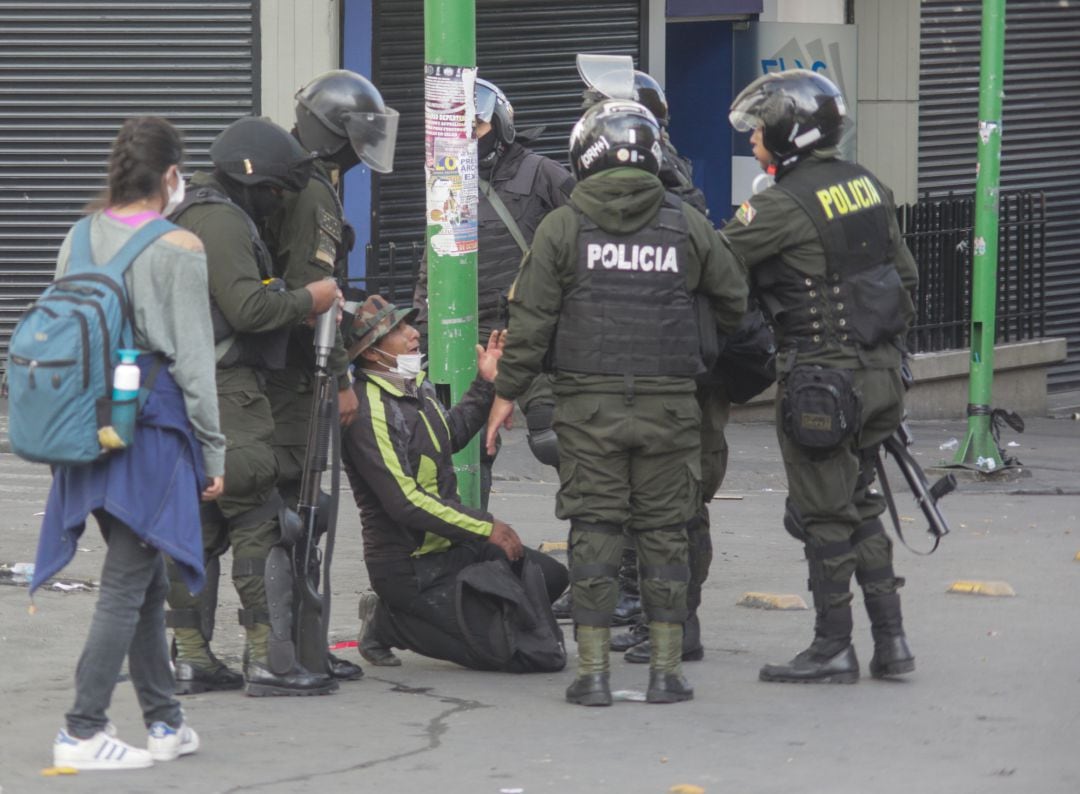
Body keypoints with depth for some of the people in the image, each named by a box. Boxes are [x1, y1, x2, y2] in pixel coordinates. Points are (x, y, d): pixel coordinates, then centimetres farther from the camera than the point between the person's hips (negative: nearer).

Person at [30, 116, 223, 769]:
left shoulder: (81, 238, 7)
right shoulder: (178, 248, -9)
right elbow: (193, 356, -9)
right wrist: (213, 449, -2)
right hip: (154, 421, -6)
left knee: (145, 575, 16)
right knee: (128, 582, -3)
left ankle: (165, 720, 23)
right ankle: (83, 732, -6)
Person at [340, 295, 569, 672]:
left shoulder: (416, 387, 7)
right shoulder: (368, 412, -23)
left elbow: (451, 435, 29)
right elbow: (404, 502, -26)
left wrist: (485, 385, 19)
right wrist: (487, 529, -21)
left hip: (451, 544, 10)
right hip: (413, 567, -10)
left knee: (550, 575, 21)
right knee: (514, 650, -17)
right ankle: (393, 624, -2)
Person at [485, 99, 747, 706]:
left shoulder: (563, 228, -1)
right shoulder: (688, 225, 4)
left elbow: (531, 319, -2)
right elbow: (734, 302, 13)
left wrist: (507, 392, 8)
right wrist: (718, 344, 34)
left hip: (590, 404, -1)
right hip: (669, 405, 1)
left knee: (595, 531, 2)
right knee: (665, 531, 7)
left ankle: (594, 672, 0)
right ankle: (666, 670, 7)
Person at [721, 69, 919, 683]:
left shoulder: (786, 205, -17)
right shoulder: (867, 185, 8)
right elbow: (905, 275, 15)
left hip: (820, 381, -8)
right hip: (879, 373, 8)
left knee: (825, 516, 2)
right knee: (860, 505, 17)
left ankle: (834, 649, 8)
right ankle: (891, 640, 16)